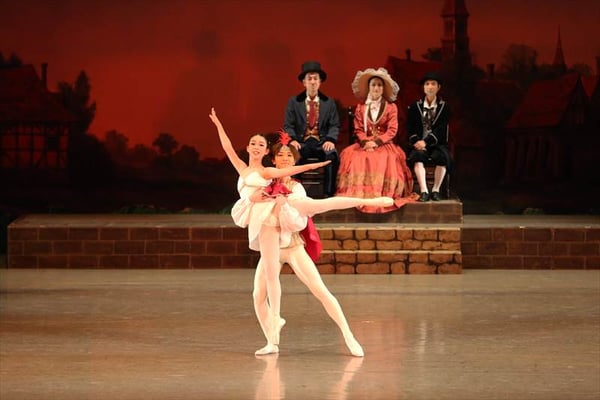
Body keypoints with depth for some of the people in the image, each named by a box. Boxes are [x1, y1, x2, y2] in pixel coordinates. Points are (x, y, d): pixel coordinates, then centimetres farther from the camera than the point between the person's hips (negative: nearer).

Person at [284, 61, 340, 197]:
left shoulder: (329, 102, 11)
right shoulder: (293, 102, 9)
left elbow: (334, 126, 5)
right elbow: (288, 126, 3)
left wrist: (331, 140, -16)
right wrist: (292, 140, -17)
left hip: (322, 143, 1)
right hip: (301, 142, -1)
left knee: (332, 155, -32)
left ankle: (328, 194, -28)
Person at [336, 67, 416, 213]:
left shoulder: (391, 107, 8)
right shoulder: (361, 107, 14)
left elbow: (392, 130, -1)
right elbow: (358, 129, 6)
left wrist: (377, 142, -15)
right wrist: (365, 142, -14)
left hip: (384, 144, -2)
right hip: (365, 144, 2)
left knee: (386, 158, -35)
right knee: (353, 156, -30)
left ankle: (383, 194, -32)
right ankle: (360, 193, -29)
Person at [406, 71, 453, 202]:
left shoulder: (444, 107, 6)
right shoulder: (414, 107, 11)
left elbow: (441, 129, -6)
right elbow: (410, 128, 5)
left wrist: (426, 141, -19)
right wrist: (417, 142, -14)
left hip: (437, 144, -1)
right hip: (419, 143, 1)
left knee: (442, 157, -35)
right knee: (418, 156, -35)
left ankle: (436, 190, -24)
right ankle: (424, 191, -39)